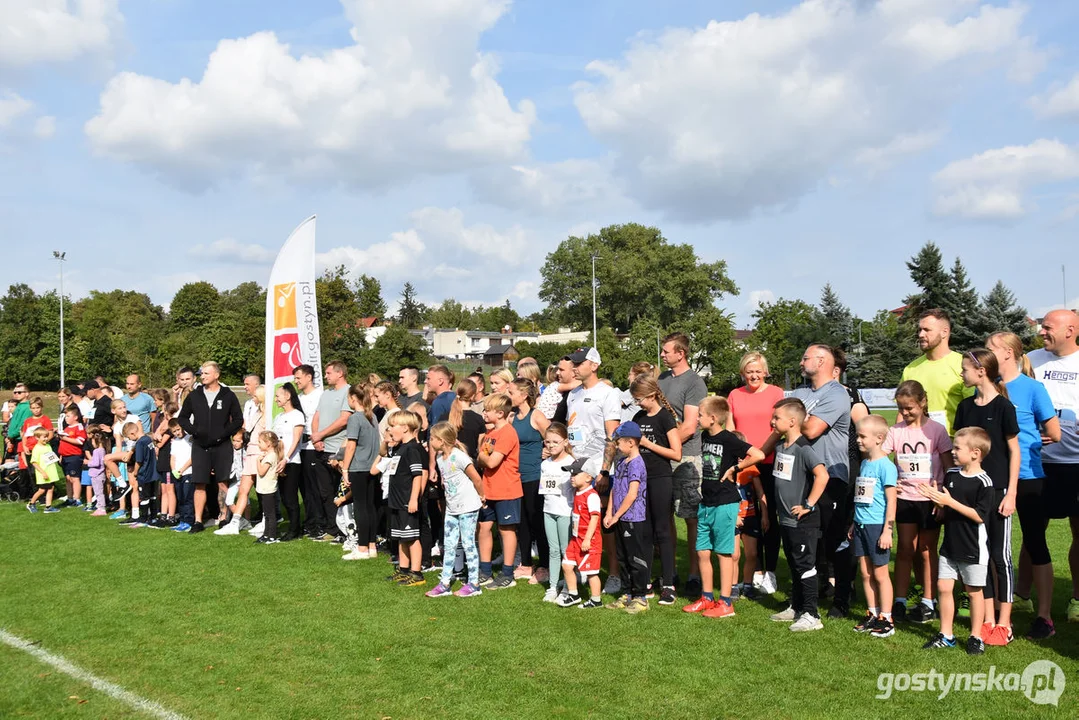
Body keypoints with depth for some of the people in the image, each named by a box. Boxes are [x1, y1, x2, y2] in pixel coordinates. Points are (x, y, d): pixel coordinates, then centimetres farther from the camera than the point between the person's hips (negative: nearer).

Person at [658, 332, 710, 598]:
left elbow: (688, 427, -14)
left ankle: (694, 575, 8)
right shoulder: (663, 378, 13)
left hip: (685, 459, -7)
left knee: (692, 518, 0)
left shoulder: (694, 382, -8)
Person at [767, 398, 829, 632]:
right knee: (794, 566, 18)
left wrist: (808, 505, -25)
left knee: (805, 566, -1)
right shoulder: (780, 446, 7)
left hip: (803, 521, -9)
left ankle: (811, 616, 8)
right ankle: (796, 608, 30)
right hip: (786, 519, 9)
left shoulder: (803, 449, -19)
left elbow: (822, 475, -30)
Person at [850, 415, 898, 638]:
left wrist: (887, 530, -16)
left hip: (877, 526, -7)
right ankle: (872, 615, 23)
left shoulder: (885, 466, -13)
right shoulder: (864, 463, 10)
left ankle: (886, 619, 12)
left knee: (879, 573, 2)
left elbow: (891, 501, -14)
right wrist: (854, 524, 19)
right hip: (861, 525, 7)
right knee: (865, 572, 12)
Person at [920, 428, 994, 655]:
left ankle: (976, 637, 23)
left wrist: (950, 501, -24)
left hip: (973, 549, -6)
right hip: (950, 545, 6)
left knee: (973, 591, 8)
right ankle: (945, 635, 20)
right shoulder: (951, 474, 4)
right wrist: (934, 496, -8)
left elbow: (979, 516, -20)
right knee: (943, 587, 8)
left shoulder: (983, 481, -17)